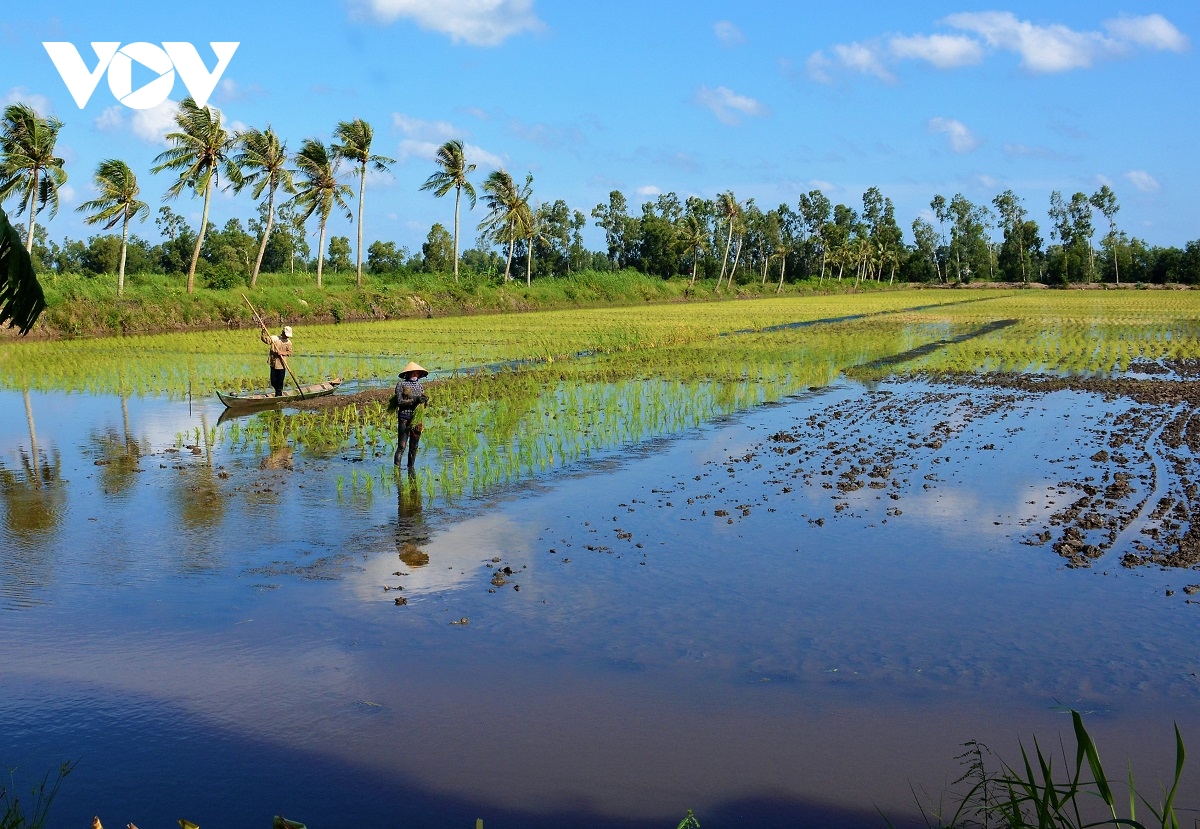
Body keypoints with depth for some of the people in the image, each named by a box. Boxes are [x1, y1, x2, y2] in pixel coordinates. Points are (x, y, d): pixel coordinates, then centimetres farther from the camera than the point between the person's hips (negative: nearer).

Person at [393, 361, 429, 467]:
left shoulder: (420, 385, 12)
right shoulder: (401, 385, -3)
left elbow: (424, 404, 16)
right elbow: (400, 402, -12)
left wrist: (425, 399, -7)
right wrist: (415, 400, -20)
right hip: (405, 419, -5)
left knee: (414, 446, 9)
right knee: (401, 446, -8)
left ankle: (411, 468, 19)